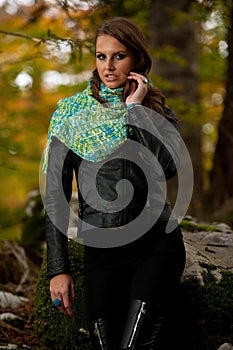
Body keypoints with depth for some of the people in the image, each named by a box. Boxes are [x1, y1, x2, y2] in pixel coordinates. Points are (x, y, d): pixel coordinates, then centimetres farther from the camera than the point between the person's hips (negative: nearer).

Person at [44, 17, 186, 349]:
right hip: (101, 248, 1)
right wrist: (58, 269, -4)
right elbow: (56, 194, 2)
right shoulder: (71, 112, 5)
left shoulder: (159, 112, 7)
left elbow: (166, 168, -15)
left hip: (156, 243, -1)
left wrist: (135, 109, -9)